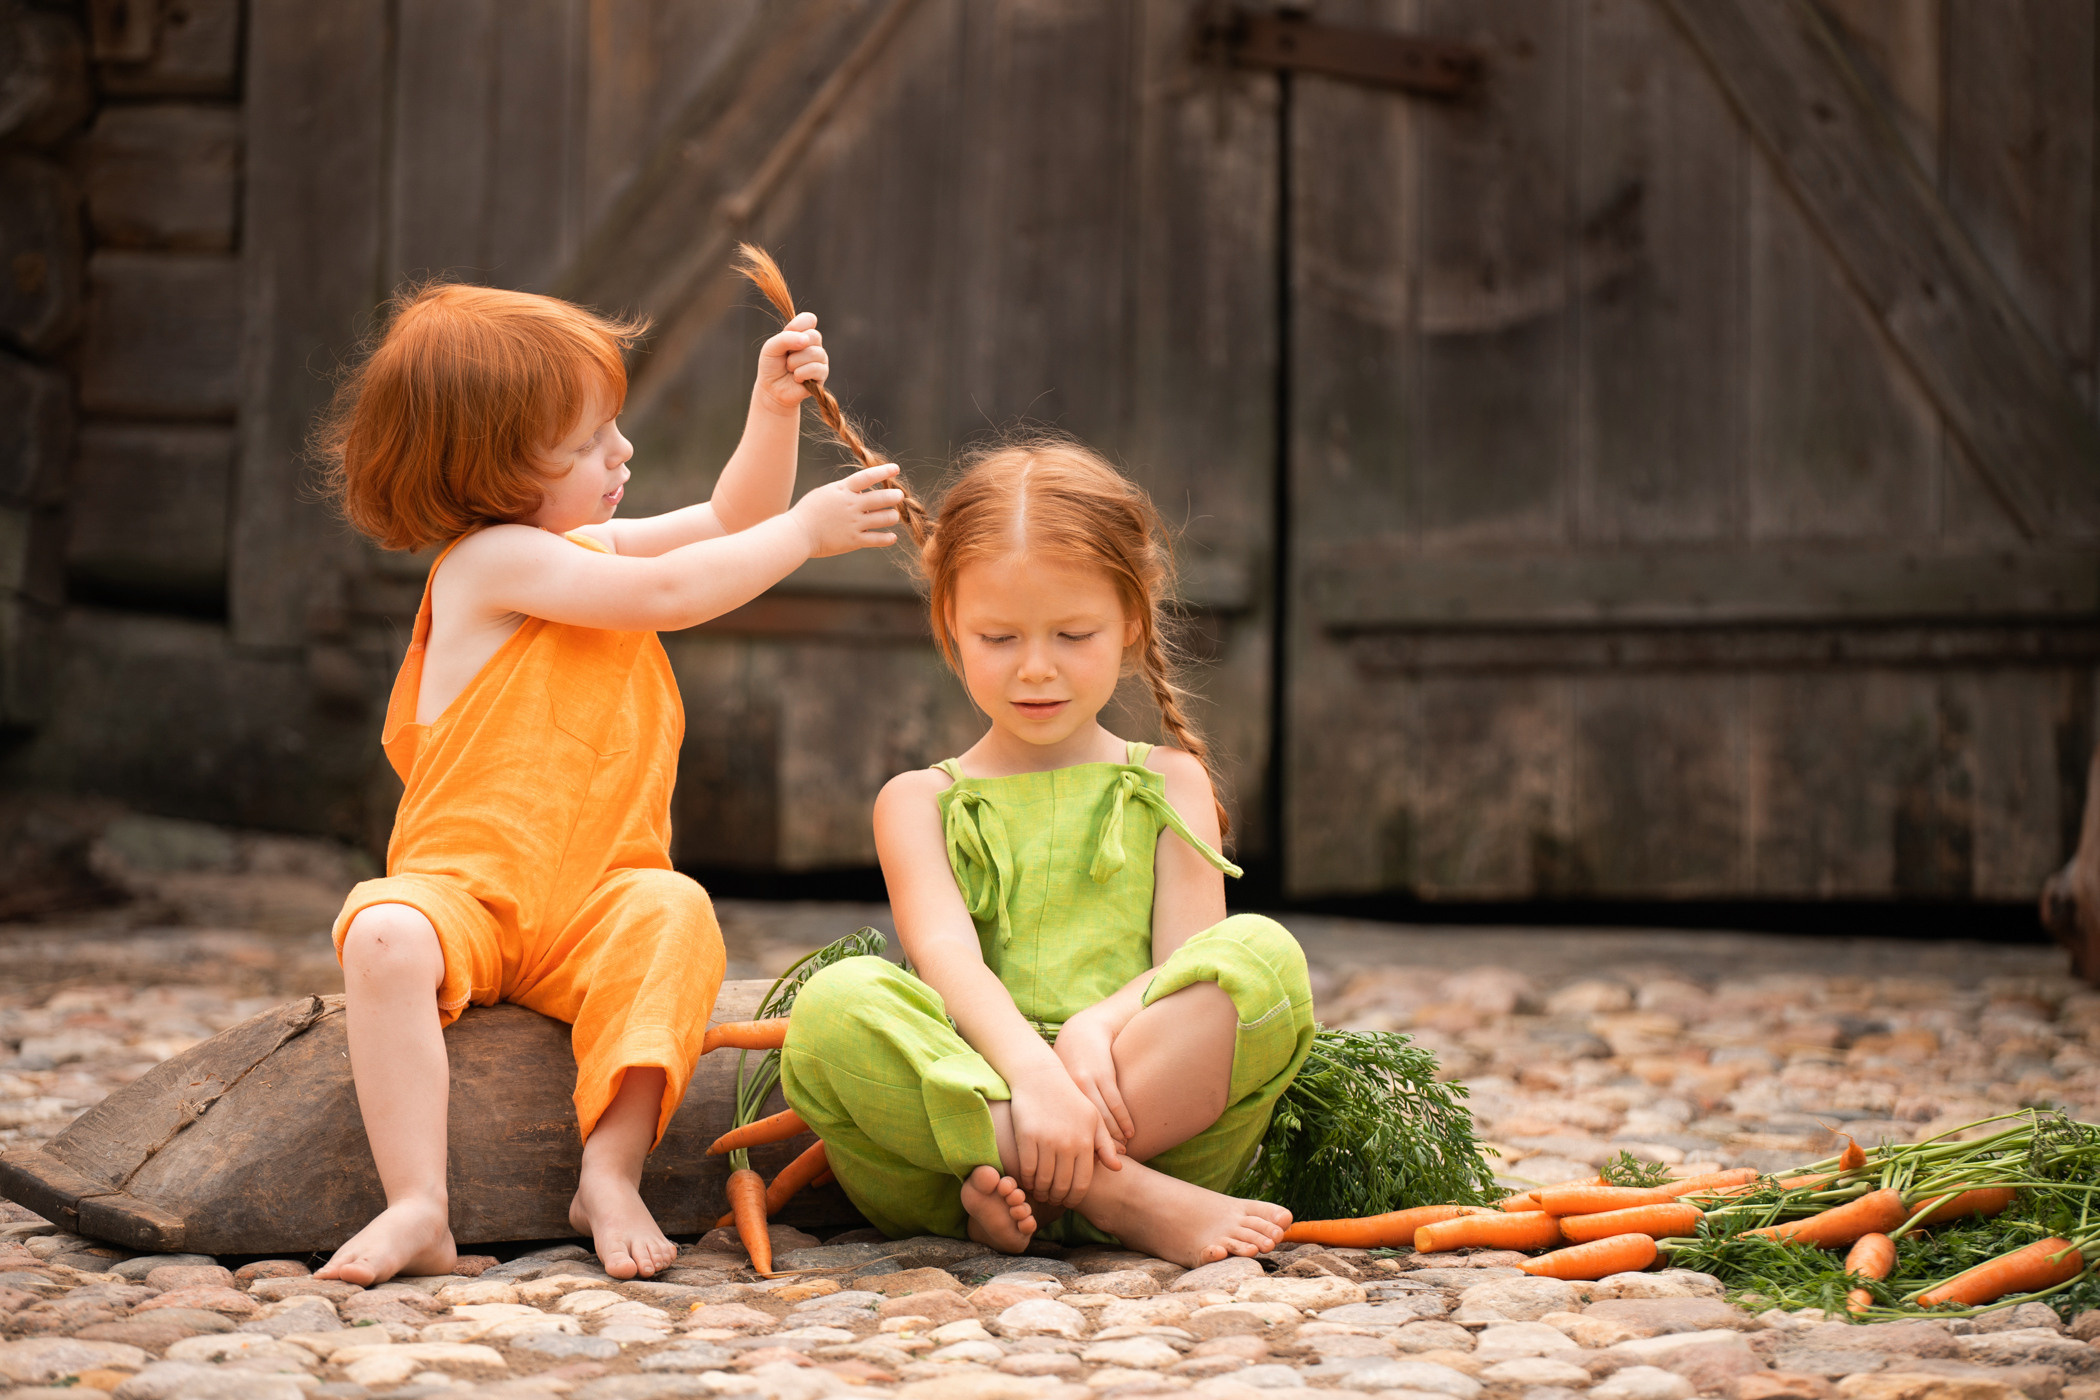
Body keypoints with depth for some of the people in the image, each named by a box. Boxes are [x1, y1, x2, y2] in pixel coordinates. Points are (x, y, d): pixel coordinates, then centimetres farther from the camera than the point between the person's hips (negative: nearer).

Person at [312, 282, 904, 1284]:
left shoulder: (584, 548, 15)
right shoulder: (493, 560, -11)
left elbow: (725, 524, 25)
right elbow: (669, 593, -15)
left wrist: (774, 409, 10)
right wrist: (806, 531, -7)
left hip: (588, 912, 6)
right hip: (464, 893, -6)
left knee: (674, 911, -28)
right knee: (384, 936, -37)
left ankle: (613, 1166, -33)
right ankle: (416, 1207, -40)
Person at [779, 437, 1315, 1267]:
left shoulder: (1168, 786, 20)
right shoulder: (920, 802, 17)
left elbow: (1193, 961, 4)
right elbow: (944, 955, -3)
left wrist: (1097, 1030, -19)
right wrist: (1028, 1066, -25)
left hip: (1156, 1107, 1)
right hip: (973, 1093, 0)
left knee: (1264, 956, -25)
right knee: (836, 1002, -29)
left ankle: (1014, 1189, -30)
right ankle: (1121, 1199, -33)